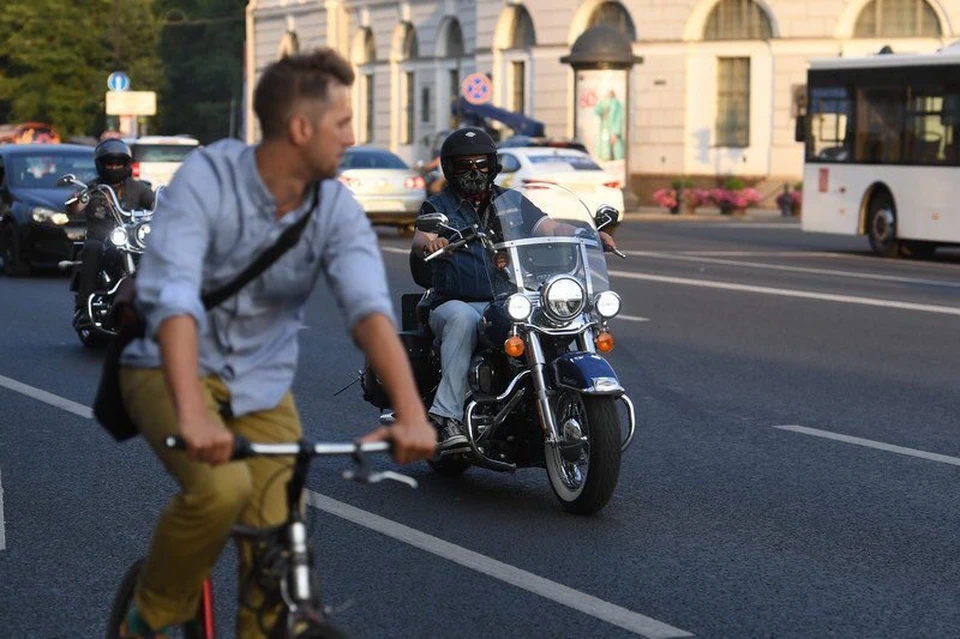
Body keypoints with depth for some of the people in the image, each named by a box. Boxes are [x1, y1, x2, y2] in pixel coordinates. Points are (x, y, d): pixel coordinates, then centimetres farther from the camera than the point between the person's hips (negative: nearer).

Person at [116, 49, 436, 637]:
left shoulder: (337, 209, -11)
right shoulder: (208, 179, -22)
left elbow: (369, 306, -25)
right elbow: (172, 295, -34)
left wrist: (411, 412, -43)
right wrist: (192, 415, -49)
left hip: (262, 385, 4)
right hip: (173, 368, -4)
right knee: (222, 487, -30)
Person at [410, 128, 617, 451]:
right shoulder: (439, 206, 8)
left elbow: (549, 227, 7)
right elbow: (420, 241, -12)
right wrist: (428, 242, -37)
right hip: (454, 303, -2)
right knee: (462, 319, -38)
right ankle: (446, 415, -42)